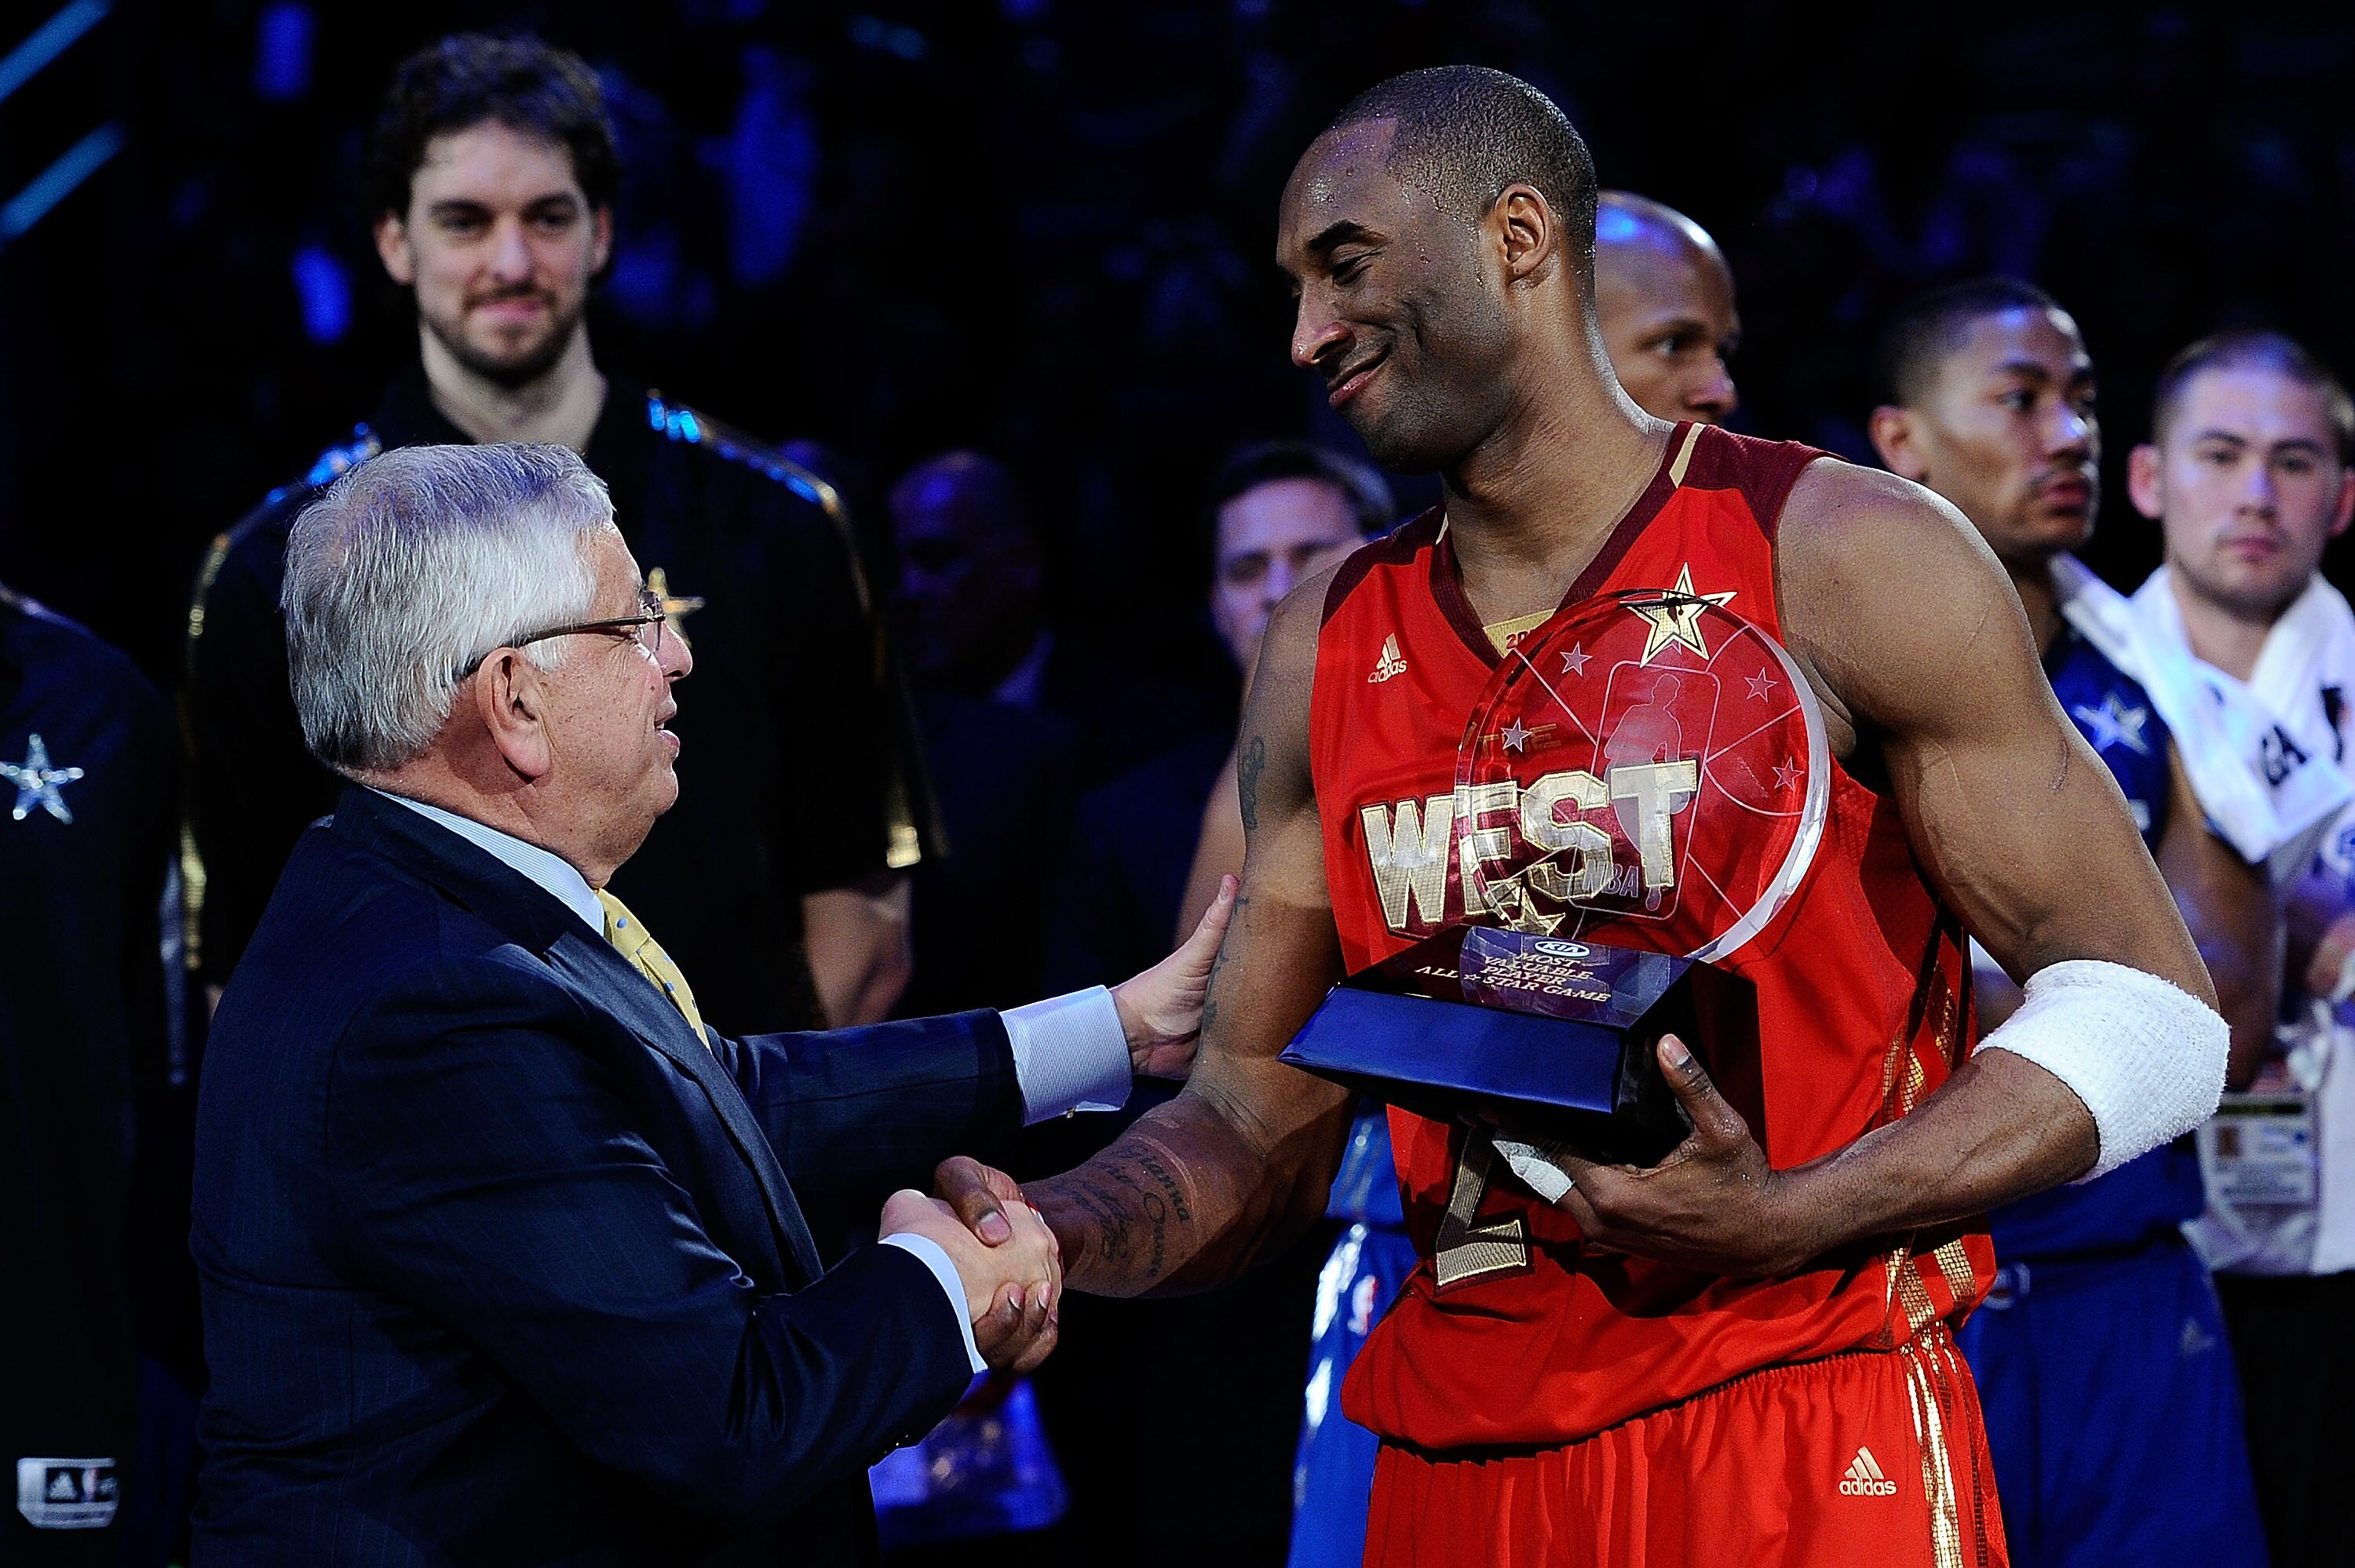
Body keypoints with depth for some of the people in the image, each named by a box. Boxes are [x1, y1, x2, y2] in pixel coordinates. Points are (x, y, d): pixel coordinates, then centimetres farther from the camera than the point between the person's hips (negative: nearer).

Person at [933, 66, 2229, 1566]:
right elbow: (1260, 1121, 10)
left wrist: (1792, 1219, -20)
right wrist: (1045, 1237, -11)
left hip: (1806, 1440, -5)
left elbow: (2149, 1010, -8)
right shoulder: (1325, 653, 9)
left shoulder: (1843, 559, -5)